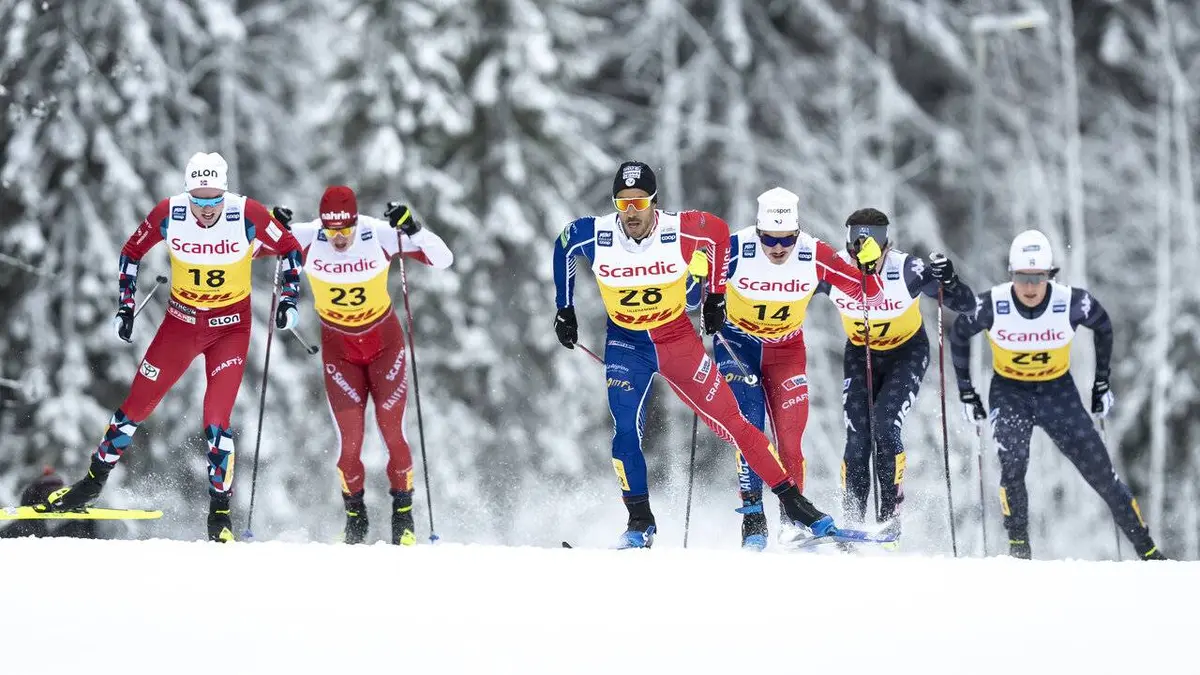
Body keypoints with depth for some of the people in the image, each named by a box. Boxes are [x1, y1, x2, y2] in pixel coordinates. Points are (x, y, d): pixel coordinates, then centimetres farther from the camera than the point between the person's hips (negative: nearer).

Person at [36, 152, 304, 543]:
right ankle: (93, 481, 25)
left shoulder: (247, 214, -22)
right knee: (137, 405, 5)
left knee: (216, 421, -13)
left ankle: (220, 514, 2)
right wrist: (125, 306, -2)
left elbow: (289, 248, -5)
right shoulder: (168, 214, -17)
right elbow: (132, 252, 1)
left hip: (230, 327, -2)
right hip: (181, 320, 2)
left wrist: (289, 299, -12)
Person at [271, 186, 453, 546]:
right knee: (349, 441, -5)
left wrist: (412, 229, -35)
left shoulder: (380, 235, -22)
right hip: (339, 349, 1)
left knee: (393, 433, -5)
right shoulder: (307, 239, -20)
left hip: (385, 343, -1)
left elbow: (443, 259, -20)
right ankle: (355, 518, 18)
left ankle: (403, 517, 14)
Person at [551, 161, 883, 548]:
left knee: (731, 421, -2)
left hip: (678, 341, 0)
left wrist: (716, 295, 7)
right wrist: (565, 310, 8)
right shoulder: (595, 236, -19)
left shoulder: (680, 231, -21)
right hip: (626, 345, 0)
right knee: (626, 430, -18)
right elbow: (562, 247, 5)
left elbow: (718, 233, 1)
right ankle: (640, 523, -3)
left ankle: (792, 501, 5)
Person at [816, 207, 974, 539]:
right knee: (857, 438, -9)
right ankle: (853, 522, 3)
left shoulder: (908, 270, -30)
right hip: (860, 354, 2)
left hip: (906, 353, -2)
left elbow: (967, 306, -26)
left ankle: (890, 517, -10)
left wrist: (948, 282, -46)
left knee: (886, 428, -20)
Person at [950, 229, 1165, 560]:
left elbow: (1102, 325, 1)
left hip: (1058, 391, 0)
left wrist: (1102, 381, 5)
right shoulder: (992, 305, -21)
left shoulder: (1071, 303, -21)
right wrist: (966, 391, 1)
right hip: (1009, 392, 0)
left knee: (1100, 470, -1)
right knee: (1012, 464, -25)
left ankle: (1147, 549, 10)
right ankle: (1018, 545, -10)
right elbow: (960, 334, -1)